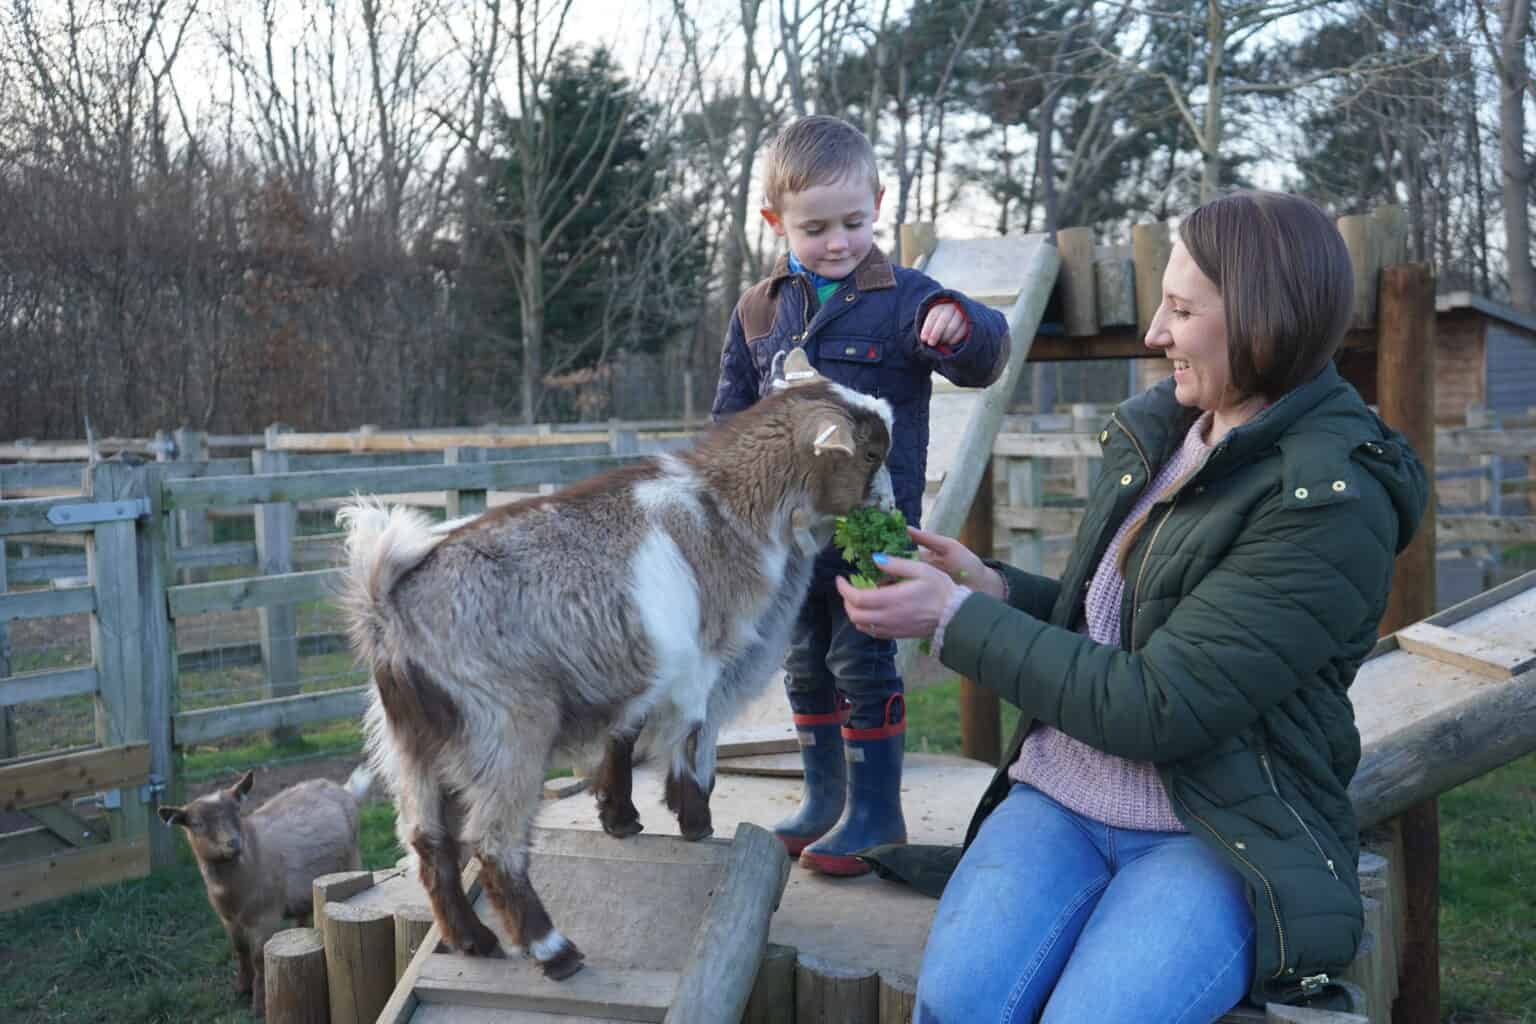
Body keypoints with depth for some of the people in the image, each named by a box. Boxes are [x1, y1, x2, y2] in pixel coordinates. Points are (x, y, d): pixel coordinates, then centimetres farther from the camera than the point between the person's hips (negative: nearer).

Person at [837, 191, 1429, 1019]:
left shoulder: (1330, 501, -16)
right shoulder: (1153, 430, 7)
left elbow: (1153, 707, -20)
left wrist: (955, 622, -16)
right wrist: (988, 587, 0)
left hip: (1221, 836, -5)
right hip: (1060, 796, 5)